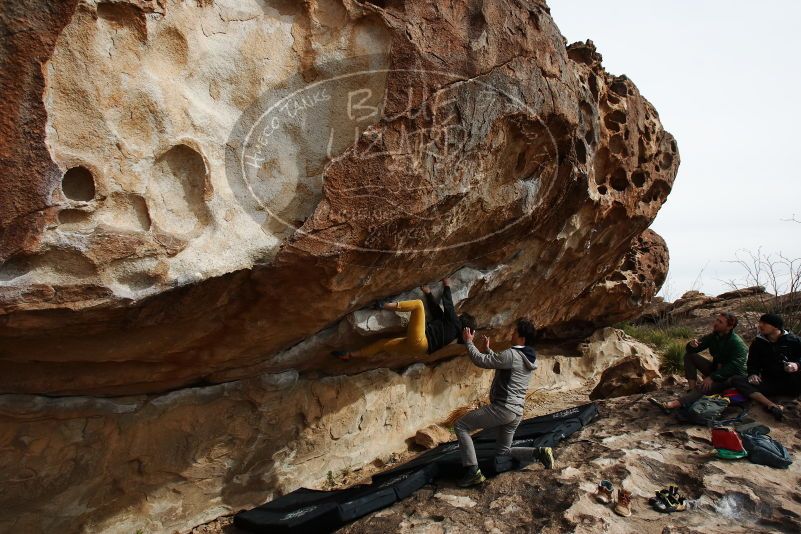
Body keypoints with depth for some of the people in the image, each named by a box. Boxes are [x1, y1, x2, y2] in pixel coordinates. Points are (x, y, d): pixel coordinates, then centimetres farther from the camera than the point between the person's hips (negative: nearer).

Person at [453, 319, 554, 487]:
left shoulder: (512, 355, -18)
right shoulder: (528, 359, 11)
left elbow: (481, 361, -15)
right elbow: (499, 362, 25)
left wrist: (469, 341, -3)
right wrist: (488, 348, 20)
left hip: (502, 408, -9)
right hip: (516, 412, 9)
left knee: (460, 426, -3)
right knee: (502, 452, 23)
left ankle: (473, 472, -10)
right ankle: (539, 452, 5)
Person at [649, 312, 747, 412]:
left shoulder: (737, 343, -19)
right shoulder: (713, 337, 4)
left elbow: (733, 366, -28)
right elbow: (690, 351, 5)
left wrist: (712, 377, -32)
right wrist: (692, 345, -20)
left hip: (733, 376, -8)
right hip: (715, 370, 8)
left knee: (704, 387, -35)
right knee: (689, 355, -3)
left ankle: (670, 405, -52)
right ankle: (692, 390, -17)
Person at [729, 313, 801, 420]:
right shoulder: (758, 342, 9)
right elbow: (752, 363, 14)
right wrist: (753, 374, -7)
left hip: (792, 383, -3)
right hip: (769, 383, 3)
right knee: (736, 380, -25)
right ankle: (772, 406, -42)